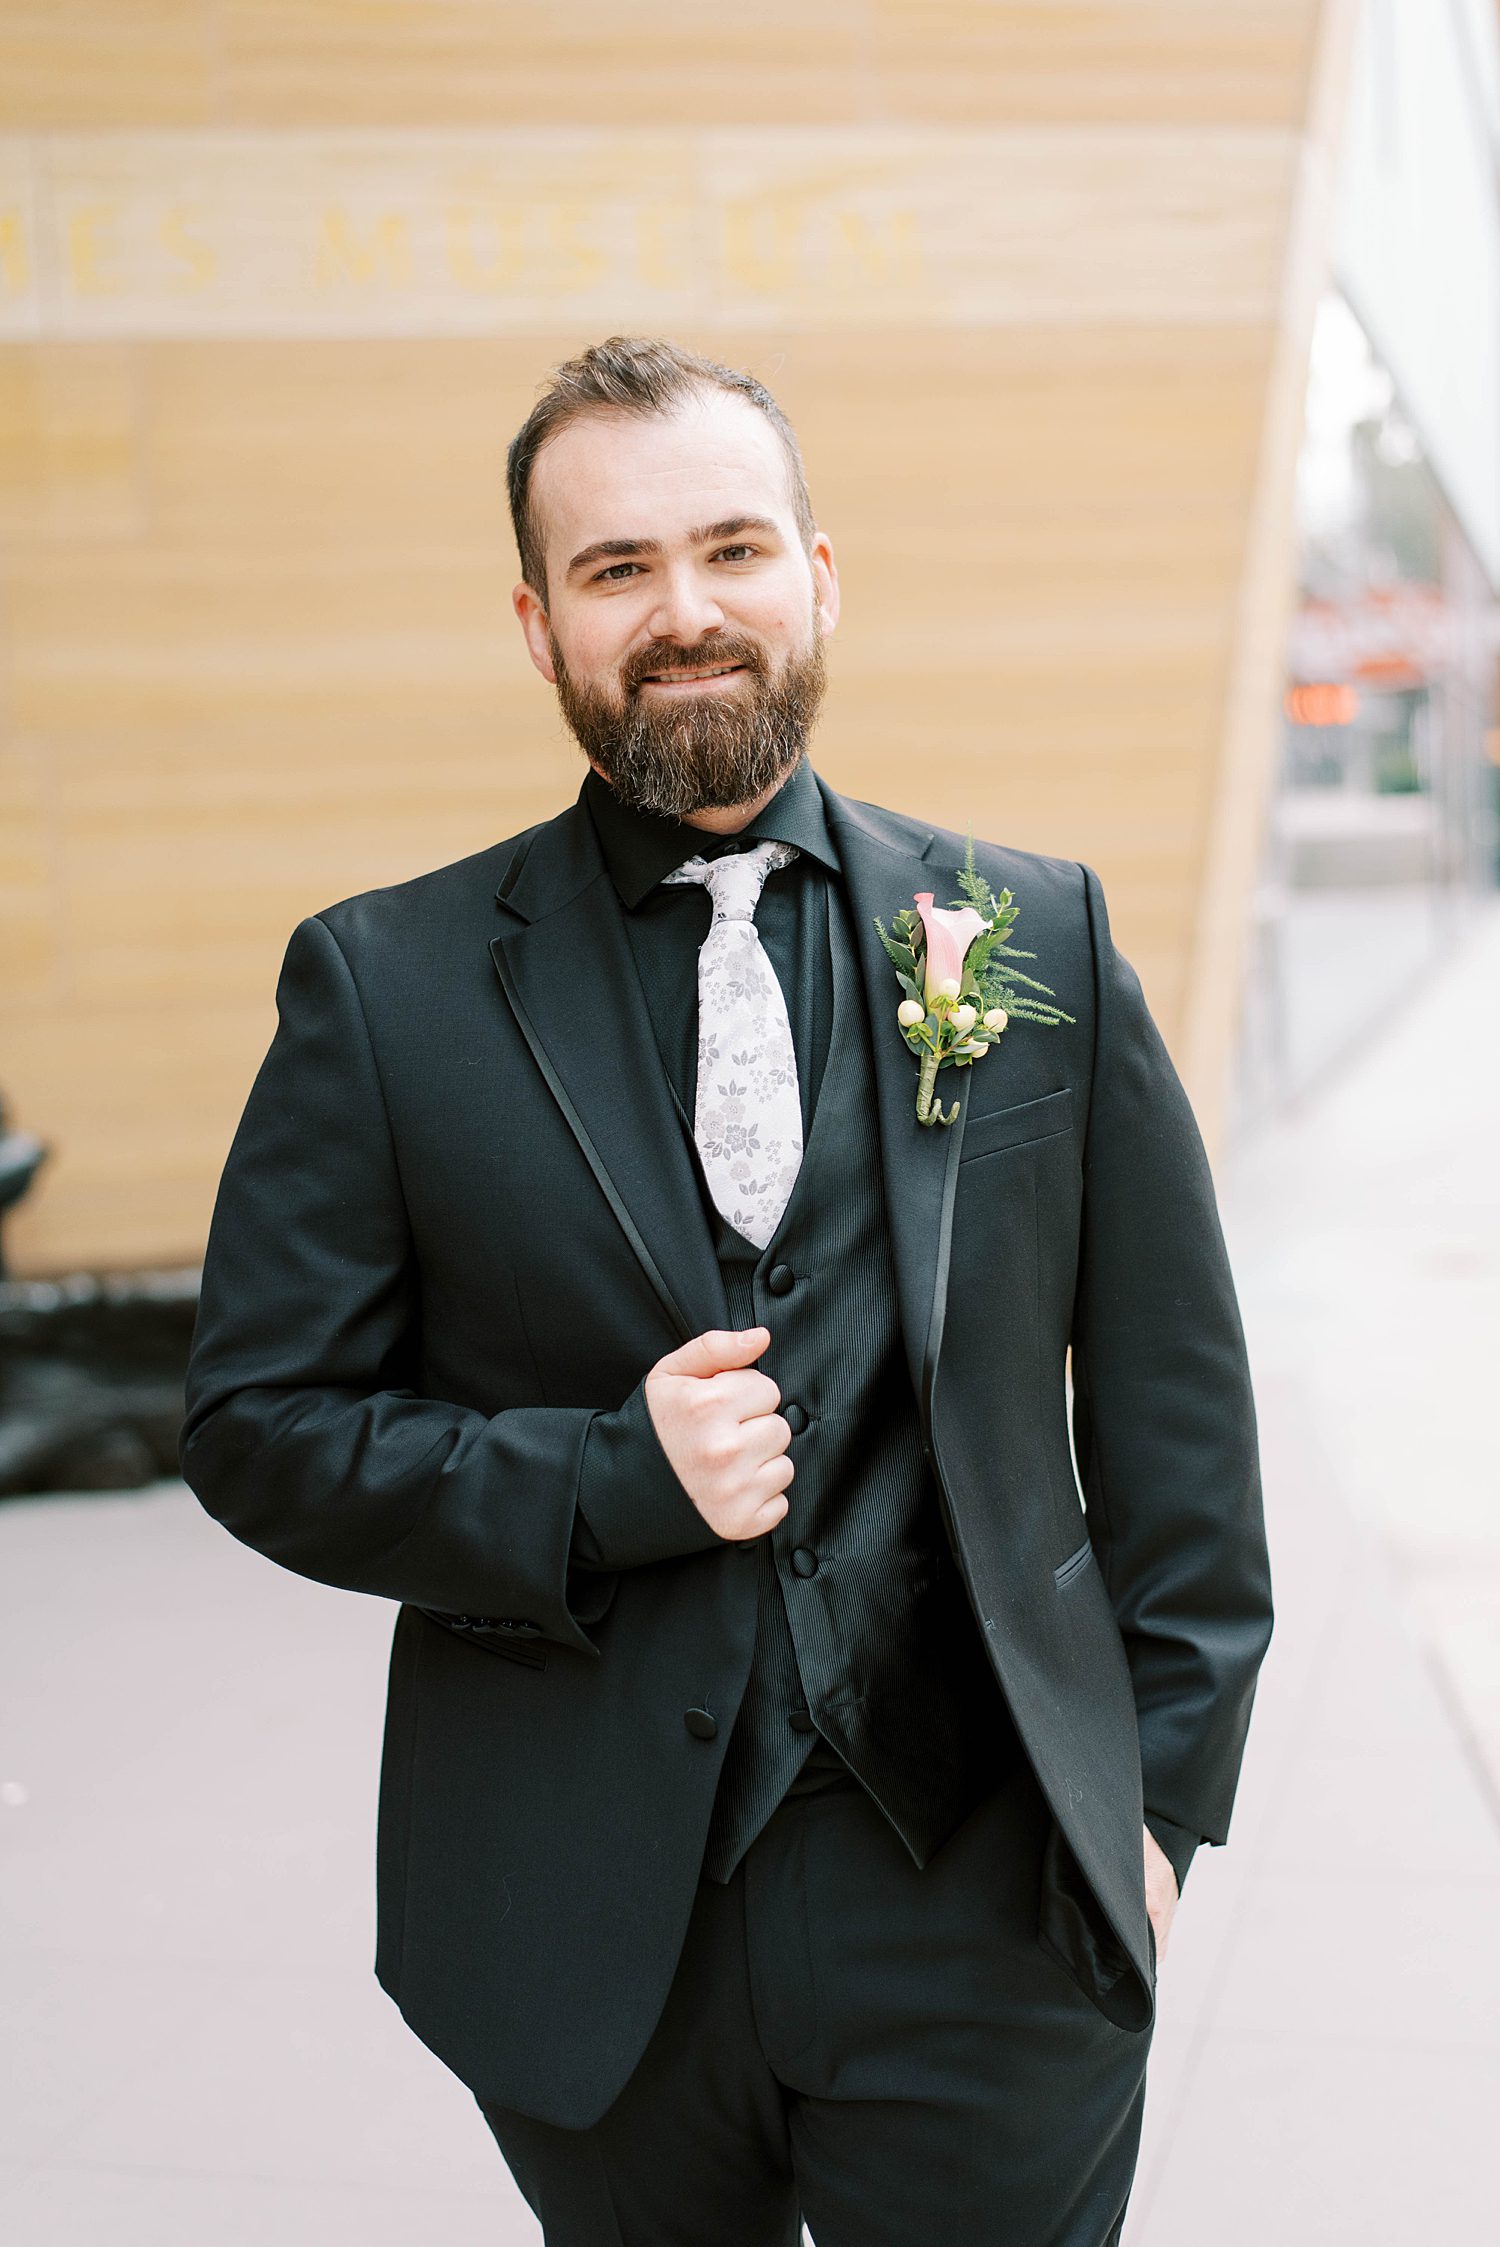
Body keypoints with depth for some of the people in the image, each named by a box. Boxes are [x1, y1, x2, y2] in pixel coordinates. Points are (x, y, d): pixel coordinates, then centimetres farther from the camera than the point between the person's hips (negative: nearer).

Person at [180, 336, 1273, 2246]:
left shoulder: (1042, 937, 1)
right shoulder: (384, 986, -3)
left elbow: (1173, 1401, 4)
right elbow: (259, 1424, -2)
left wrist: (1163, 1794, 2)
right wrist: (610, 1482, -16)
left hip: (991, 1921, 1)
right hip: (587, 1940, 0)